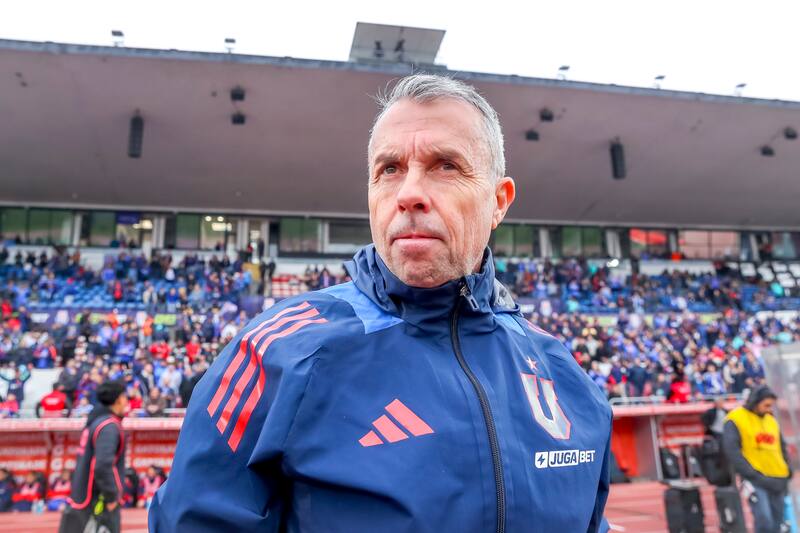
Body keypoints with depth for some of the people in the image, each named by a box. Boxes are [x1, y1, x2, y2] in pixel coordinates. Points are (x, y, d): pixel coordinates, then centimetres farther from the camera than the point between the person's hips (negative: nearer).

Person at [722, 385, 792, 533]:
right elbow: (732, 450, -13)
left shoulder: (771, 420, 15)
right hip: (756, 481, -6)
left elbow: (782, 447, 22)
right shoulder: (735, 419, -6)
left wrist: (787, 472, 7)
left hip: (777, 480, 6)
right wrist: (755, 476, -16)